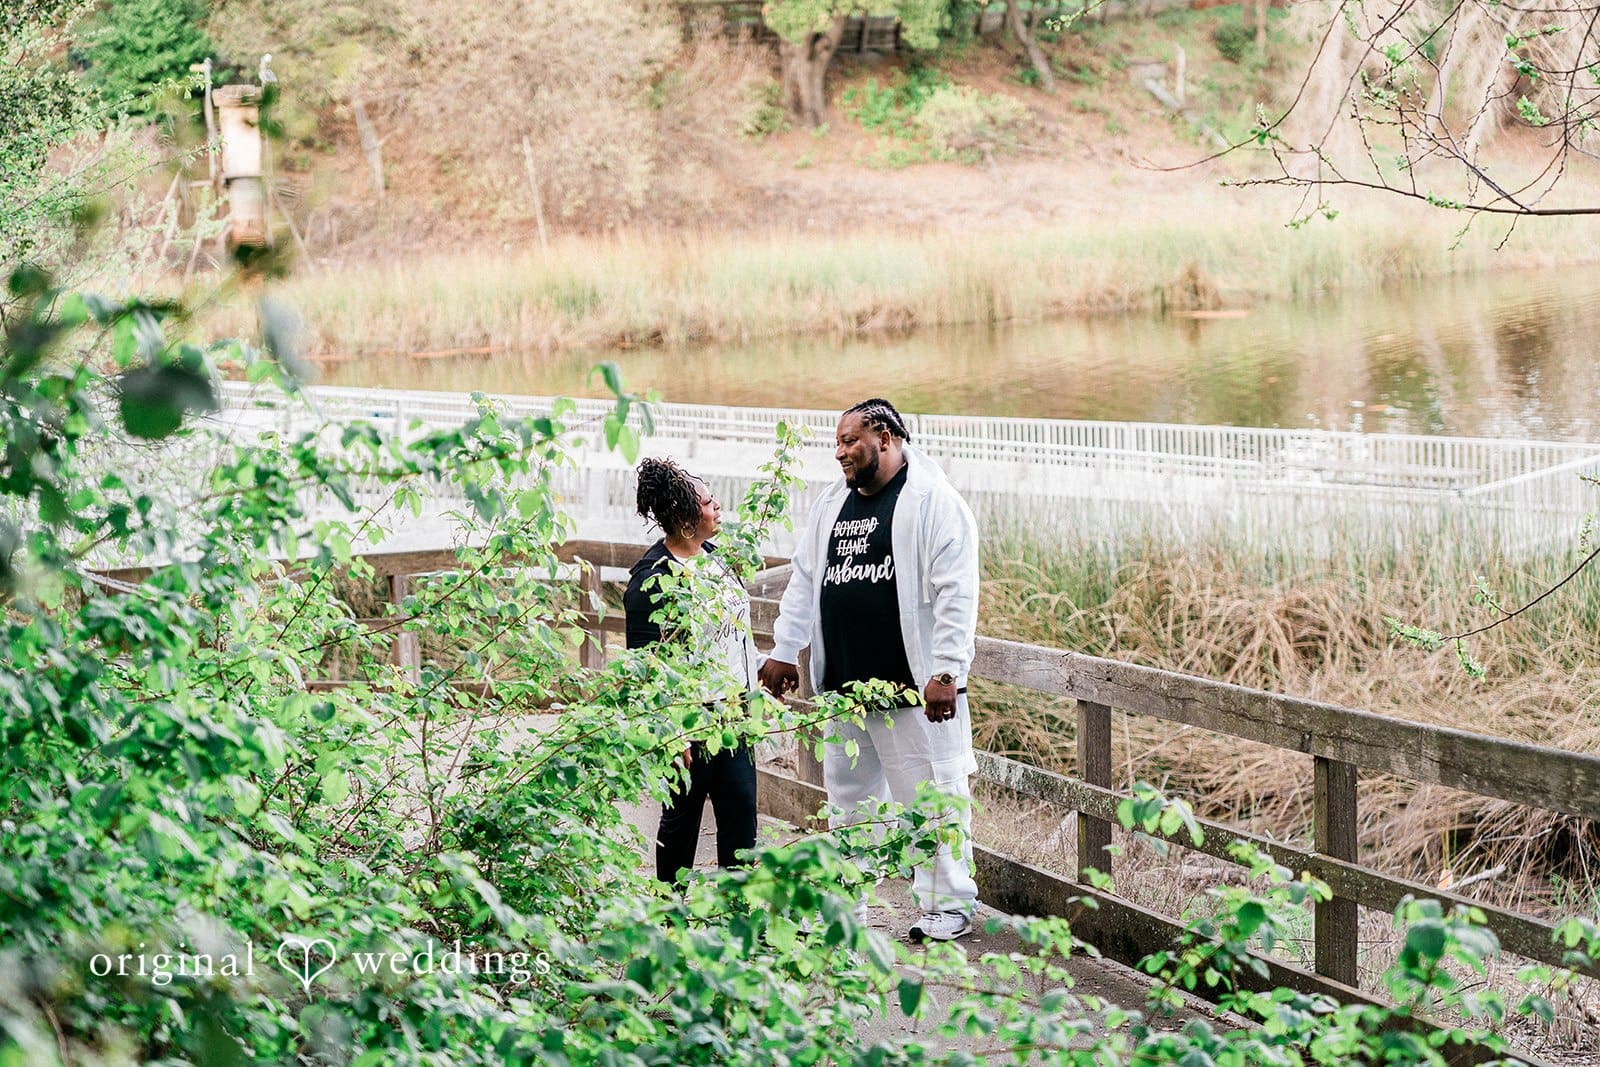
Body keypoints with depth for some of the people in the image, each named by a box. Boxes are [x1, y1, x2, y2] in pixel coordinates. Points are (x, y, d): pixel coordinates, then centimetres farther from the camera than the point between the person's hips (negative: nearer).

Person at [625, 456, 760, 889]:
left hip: (732, 711, 7)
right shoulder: (652, 578, -17)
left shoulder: (713, 554, 9)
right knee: (682, 818, 5)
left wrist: (747, 700, 22)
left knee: (741, 812, 5)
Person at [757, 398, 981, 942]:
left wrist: (946, 673, -19)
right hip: (842, 687, 7)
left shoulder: (933, 502, -8)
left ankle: (949, 904, 8)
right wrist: (783, 651, 17)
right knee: (847, 796, 15)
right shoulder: (833, 504, 15)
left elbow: (955, 593, -14)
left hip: (912, 689, -7)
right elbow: (805, 580, 22)